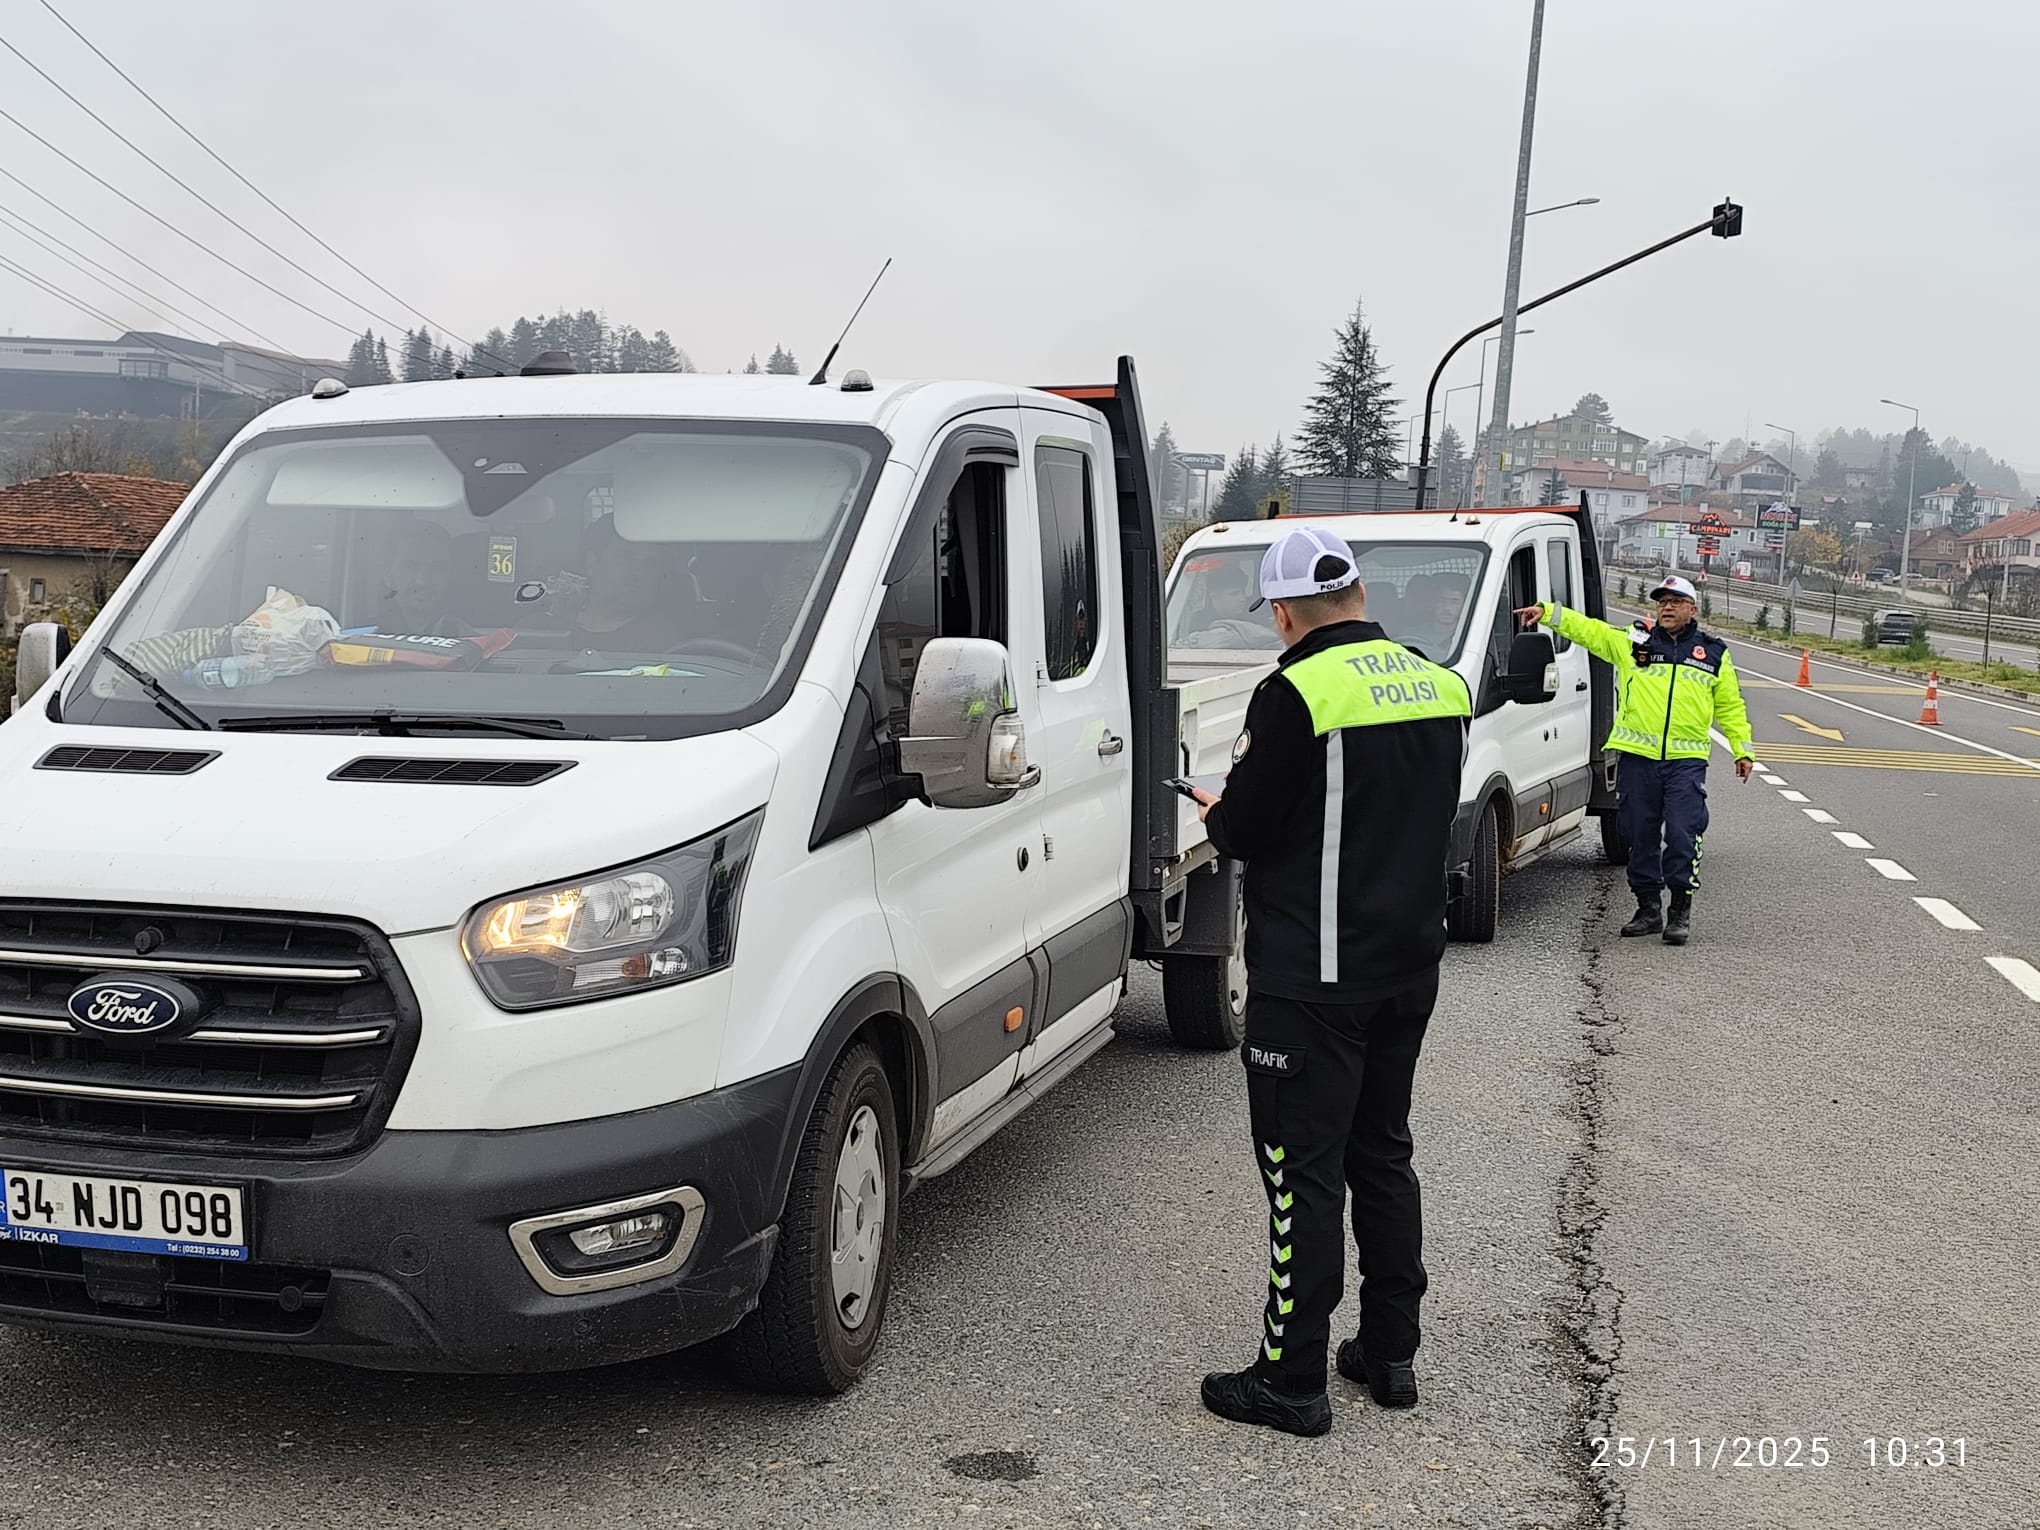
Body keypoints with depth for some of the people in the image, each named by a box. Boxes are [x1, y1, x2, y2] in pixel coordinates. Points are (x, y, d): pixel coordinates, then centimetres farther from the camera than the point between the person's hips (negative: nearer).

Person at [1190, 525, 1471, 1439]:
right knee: (1382, 1155, 18)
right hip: (1410, 963, 8)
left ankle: (1292, 1380, 7)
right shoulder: (1441, 687, 7)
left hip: (1314, 981, -8)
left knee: (1304, 1172, 0)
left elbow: (1245, 831, -16)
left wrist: (1217, 815, 8)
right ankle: (1390, 1354, 27)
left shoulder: (1297, 694, -18)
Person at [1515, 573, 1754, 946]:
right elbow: (1585, 628, 6)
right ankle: (1648, 909, 18)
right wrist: (1546, 612, -7)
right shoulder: (1632, 642, 10)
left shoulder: (1714, 653, 13)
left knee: (1682, 835, -8)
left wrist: (1742, 749, 14)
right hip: (1637, 757, 1)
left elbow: (1730, 706, 18)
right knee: (1640, 837, 6)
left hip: (1686, 761, -1)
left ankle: (1680, 913, 2)